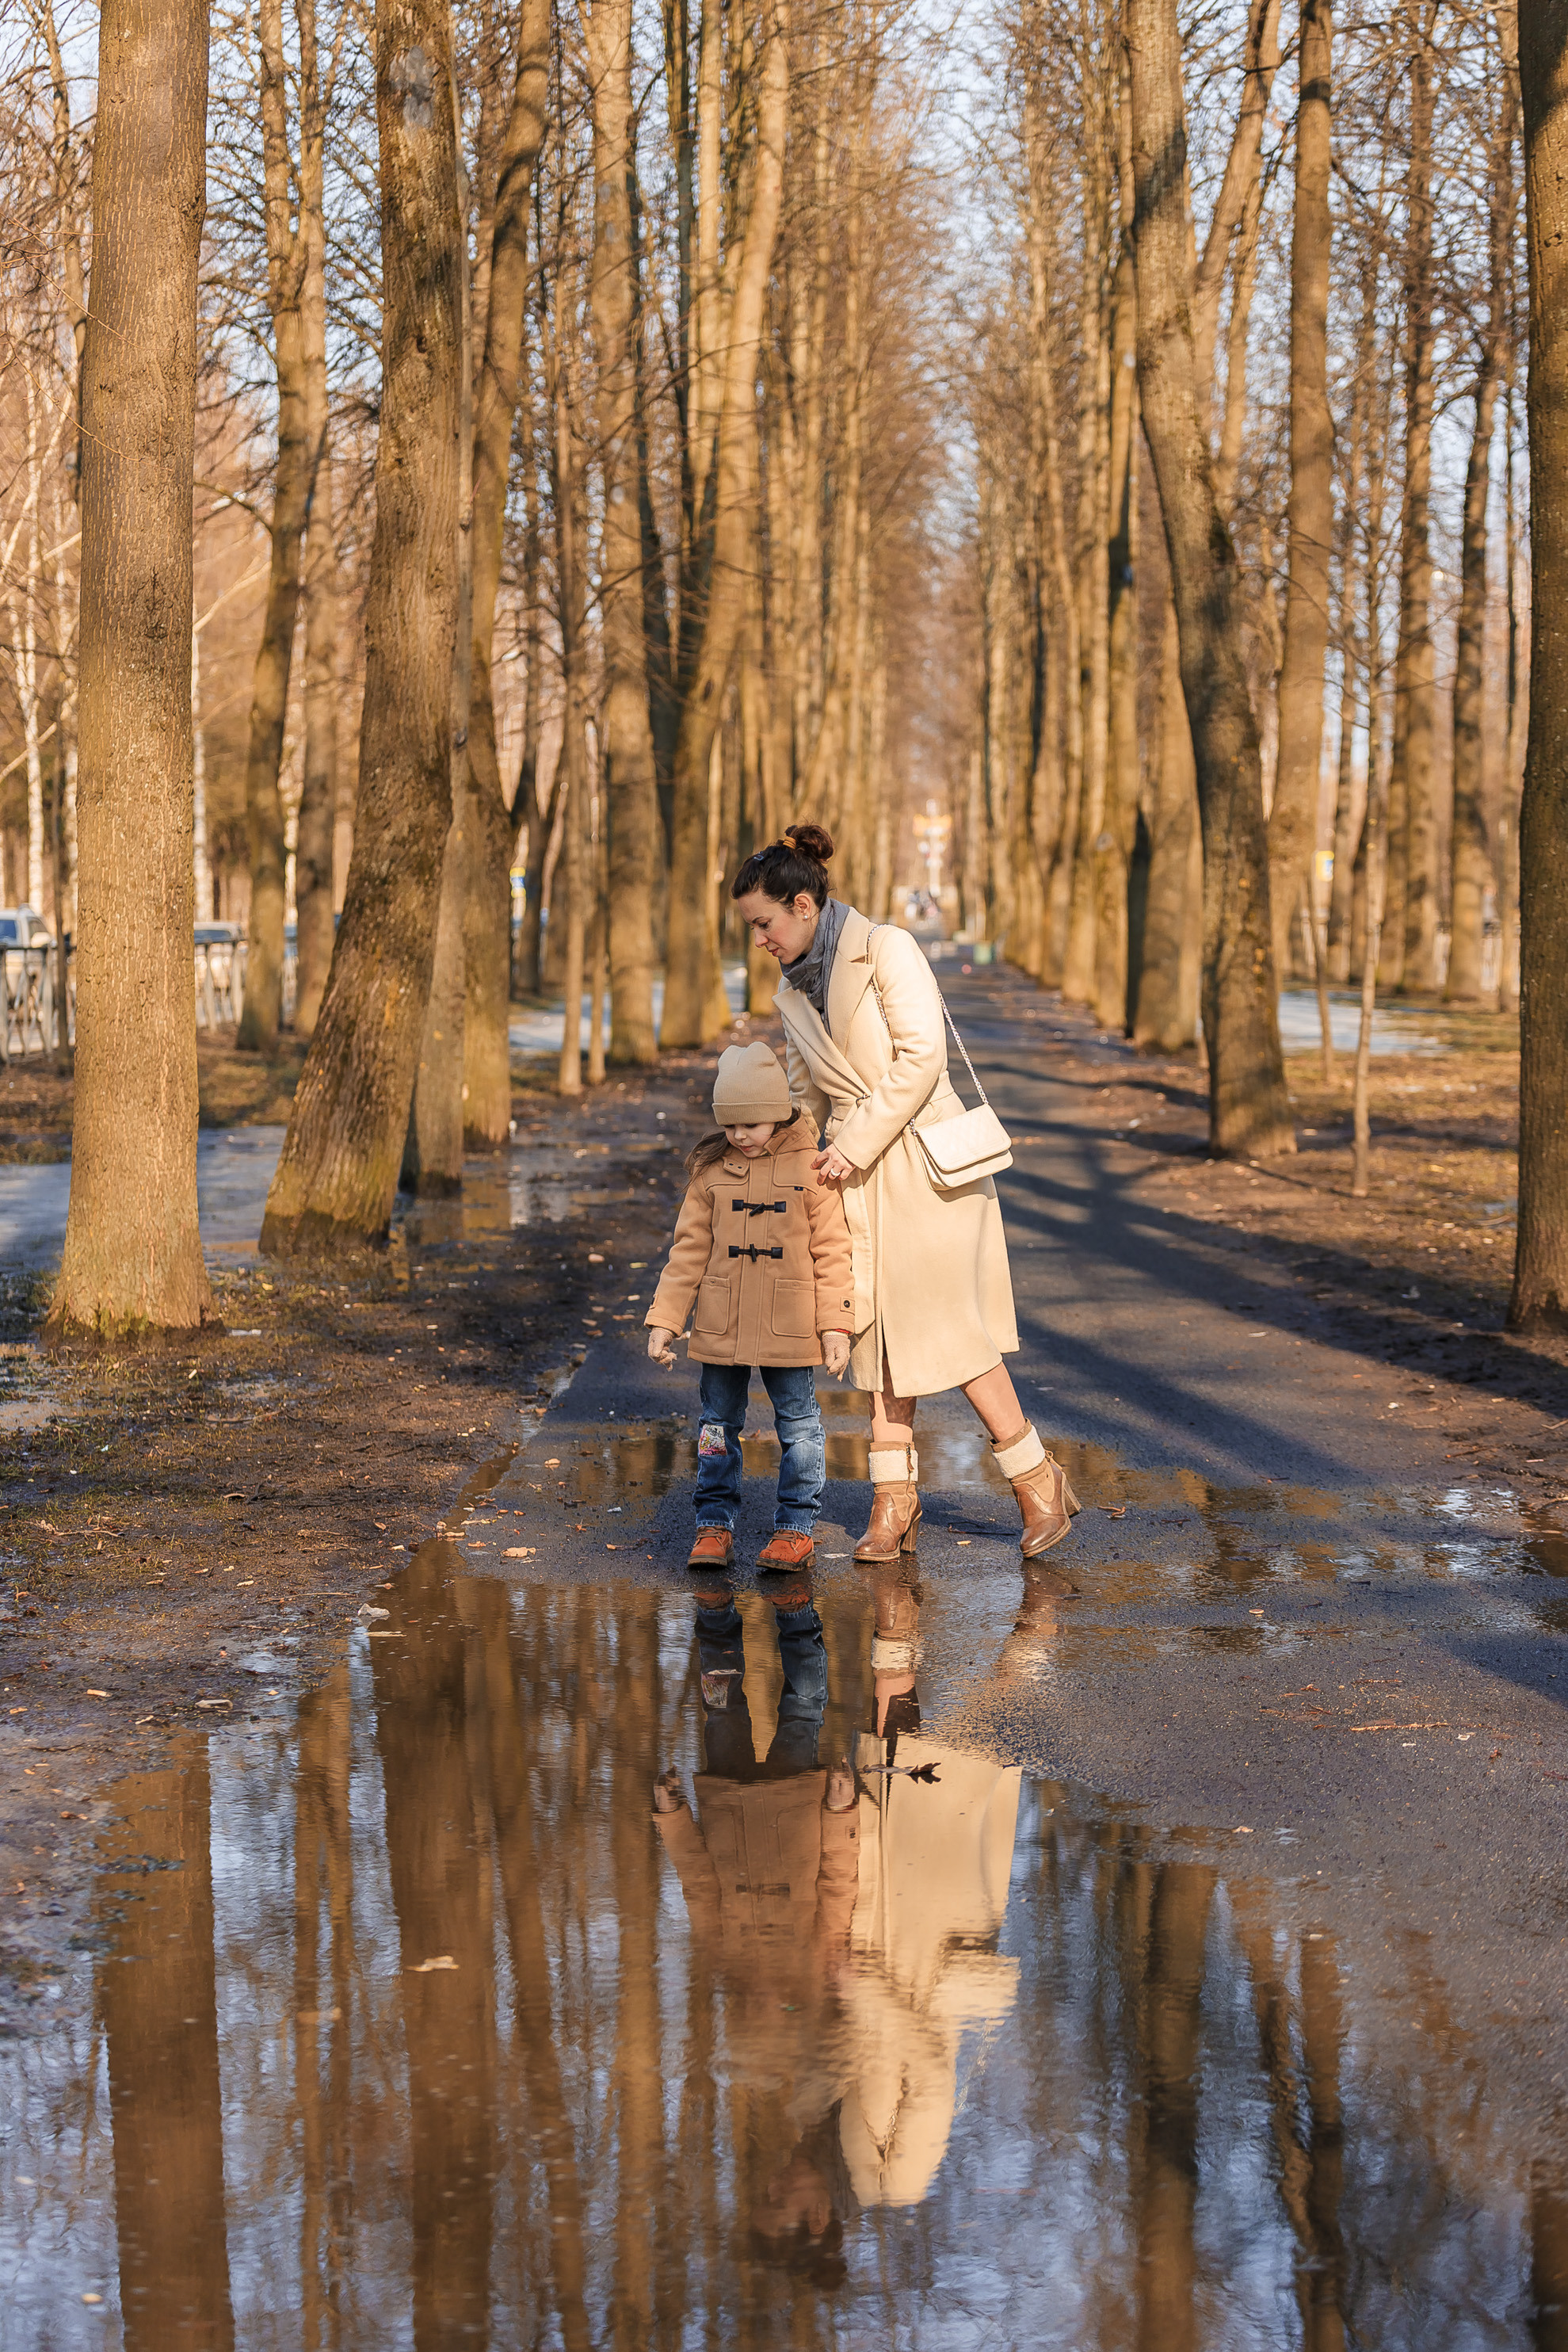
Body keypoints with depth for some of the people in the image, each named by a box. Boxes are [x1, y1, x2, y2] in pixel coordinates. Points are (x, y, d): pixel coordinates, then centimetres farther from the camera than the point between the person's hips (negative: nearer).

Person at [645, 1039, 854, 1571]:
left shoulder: (811, 1167, -5)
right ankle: (715, 1525, 17)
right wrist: (664, 1319, 1)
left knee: (797, 1423, 4)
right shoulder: (711, 1170, 2)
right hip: (720, 1326, 3)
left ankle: (796, 1527, 14)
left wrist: (835, 1326, -8)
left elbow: (832, 1252, -4)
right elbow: (689, 1249, 6)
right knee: (718, 1423, 9)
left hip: (789, 1327, -3)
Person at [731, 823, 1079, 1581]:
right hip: (856, 1176, 7)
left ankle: (1039, 1483, 5)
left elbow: (920, 1056, -17)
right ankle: (894, 1503, 10)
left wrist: (857, 1144, -15)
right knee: (878, 1335, 5)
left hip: (923, 1159, -7)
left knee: (949, 1334, -7)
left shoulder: (886, 949, -10)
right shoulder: (795, 996, 12)